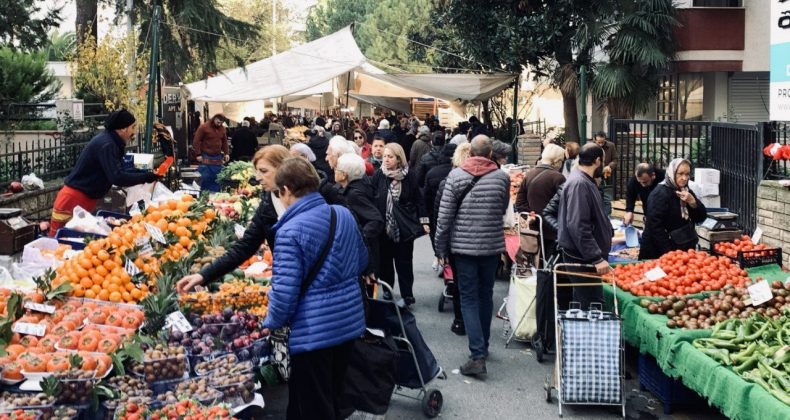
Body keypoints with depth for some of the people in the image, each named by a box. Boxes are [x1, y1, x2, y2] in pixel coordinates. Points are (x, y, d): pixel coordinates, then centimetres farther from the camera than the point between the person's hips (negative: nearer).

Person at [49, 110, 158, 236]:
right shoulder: (106, 145, -20)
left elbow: (118, 171, 16)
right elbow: (117, 178, -26)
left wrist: (144, 173, 5)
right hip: (74, 200, -10)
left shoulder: (110, 142, 10)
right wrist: (145, 177, -20)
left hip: (85, 200, 10)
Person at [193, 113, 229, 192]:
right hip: (206, 158, -5)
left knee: (216, 179, 4)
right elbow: (196, 141, -7)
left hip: (218, 158, 5)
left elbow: (224, 141, 20)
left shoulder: (222, 128, 9)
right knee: (205, 178, -4)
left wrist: (226, 153, 11)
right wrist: (198, 154, -11)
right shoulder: (204, 127, -8)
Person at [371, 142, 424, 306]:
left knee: (404, 261, 7)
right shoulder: (378, 175, -3)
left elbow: (418, 199, -2)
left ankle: (407, 295, 14)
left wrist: (423, 221, -5)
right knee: (384, 261, 11)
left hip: (404, 226, -1)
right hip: (383, 226, 1)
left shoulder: (409, 176, -5)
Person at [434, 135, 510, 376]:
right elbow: (503, 209, 9)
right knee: (486, 295, 17)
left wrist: (441, 246, 1)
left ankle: (478, 355, -8)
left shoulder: (456, 176, -8)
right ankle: (483, 345, 32)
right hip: (492, 245, 2)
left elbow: (444, 214, -7)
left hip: (463, 245, -2)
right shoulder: (502, 177, -4)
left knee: (469, 297, 2)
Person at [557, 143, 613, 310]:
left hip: (586, 256, 11)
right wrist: (597, 258, -27)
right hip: (582, 258, -11)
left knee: (584, 303, 13)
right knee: (591, 306, -8)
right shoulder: (579, 184, -19)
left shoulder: (585, 181, 15)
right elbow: (577, 226, -26)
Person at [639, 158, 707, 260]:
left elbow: (701, 217, 8)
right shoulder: (660, 193, -15)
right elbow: (655, 226, -21)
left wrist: (693, 202, -11)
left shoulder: (686, 191, 9)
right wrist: (668, 252, -23)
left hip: (684, 249, 7)